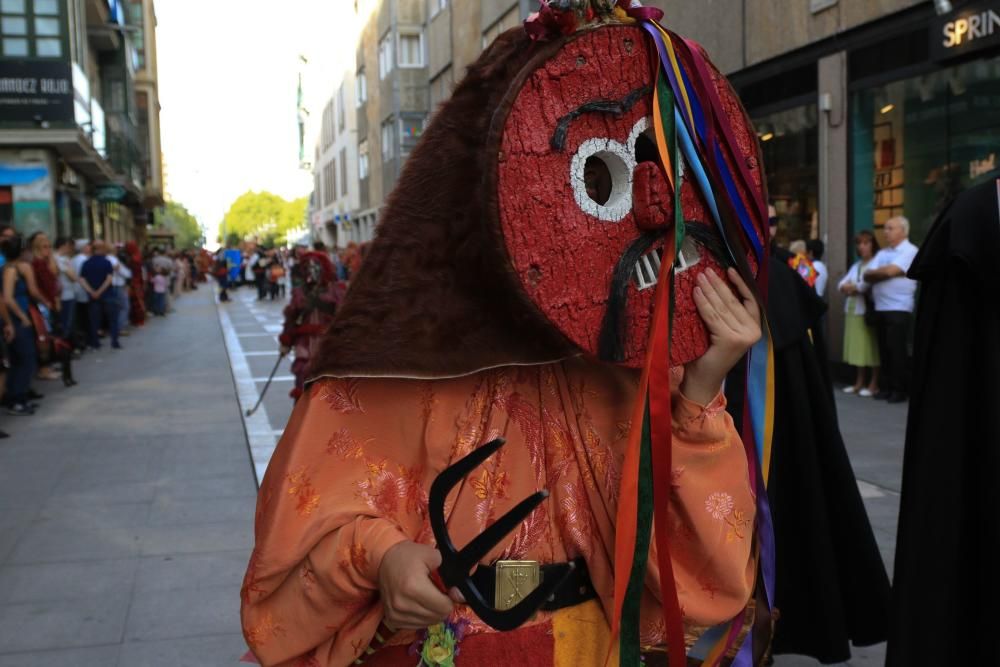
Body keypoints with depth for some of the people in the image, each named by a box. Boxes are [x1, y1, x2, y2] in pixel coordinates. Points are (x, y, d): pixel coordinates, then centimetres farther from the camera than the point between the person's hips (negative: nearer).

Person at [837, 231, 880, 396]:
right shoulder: (856, 265, 20)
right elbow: (841, 284, 14)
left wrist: (855, 287, -5)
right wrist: (846, 287, -9)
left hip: (869, 311, -7)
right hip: (853, 310, 7)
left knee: (872, 347, -4)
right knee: (858, 347, 9)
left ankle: (873, 384, 1)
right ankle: (859, 382, 16)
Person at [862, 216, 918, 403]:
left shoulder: (910, 251, -5)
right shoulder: (882, 253, 19)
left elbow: (890, 271, -16)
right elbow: (867, 276, 10)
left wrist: (874, 272, 2)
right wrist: (883, 272, -8)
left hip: (899, 308, -7)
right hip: (881, 308, 7)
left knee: (897, 350, -5)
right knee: (884, 350, 8)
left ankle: (899, 390, 1)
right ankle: (887, 387, 15)